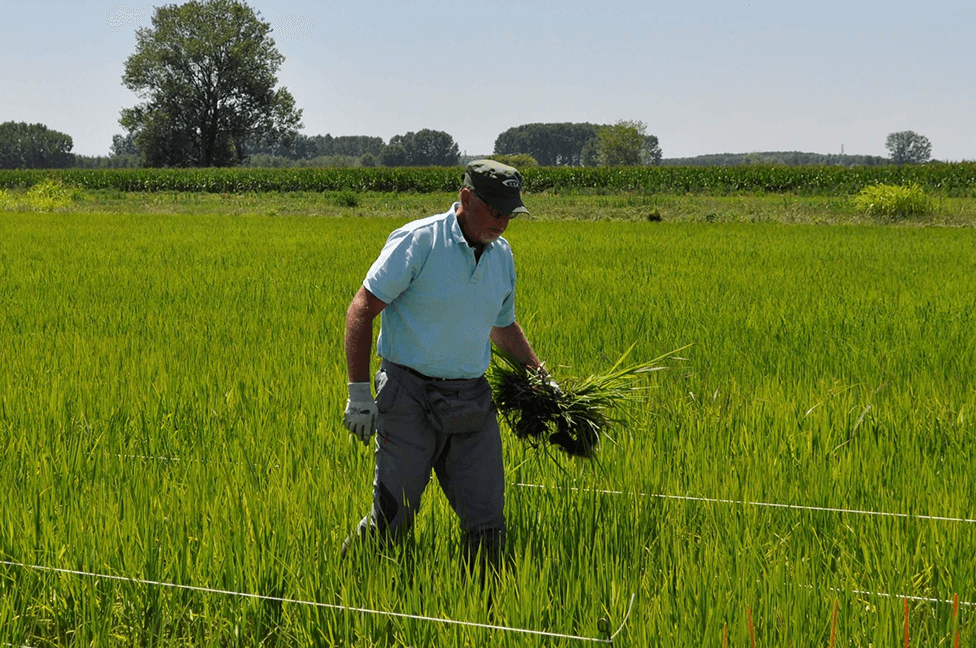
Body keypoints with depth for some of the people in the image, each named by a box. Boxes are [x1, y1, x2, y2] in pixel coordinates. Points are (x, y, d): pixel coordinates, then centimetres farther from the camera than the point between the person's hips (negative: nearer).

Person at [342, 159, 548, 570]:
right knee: (393, 520, -2)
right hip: (411, 397, -5)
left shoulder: (501, 254, 10)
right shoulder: (417, 242, -10)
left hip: (473, 399, 5)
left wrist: (540, 376, 20)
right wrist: (359, 392, -13)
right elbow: (361, 310, -9)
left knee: (487, 522, 1)